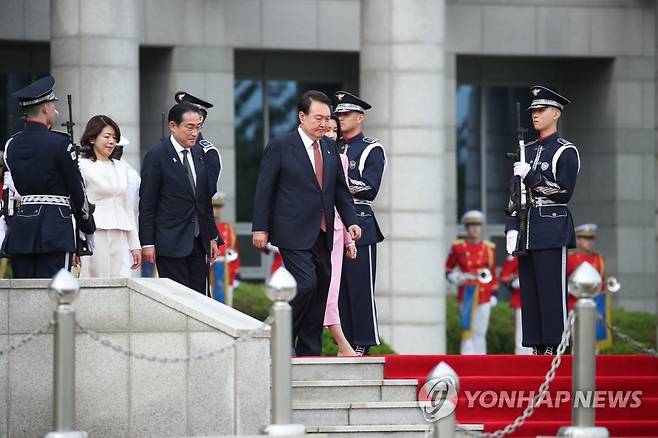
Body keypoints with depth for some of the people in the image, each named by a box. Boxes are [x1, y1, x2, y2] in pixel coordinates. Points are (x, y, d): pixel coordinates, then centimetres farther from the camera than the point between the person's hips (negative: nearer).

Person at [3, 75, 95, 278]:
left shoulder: (11, 145, 9)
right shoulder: (60, 143, -9)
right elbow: (77, 190, -4)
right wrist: (88, 225, 10)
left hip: (21, 228, 6)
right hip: (55, 229, -6)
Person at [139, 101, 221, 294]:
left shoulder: (199, 154, 12)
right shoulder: (156, 156, -7)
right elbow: (147, 204, -7)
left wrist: (212, 236, 15)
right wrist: (147, 243, -11)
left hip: (198, 242, 6)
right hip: (171, 242, -6)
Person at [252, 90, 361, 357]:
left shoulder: (330, 148, 12)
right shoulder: (280, 147, -5)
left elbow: (340, 190, 18)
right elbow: (264, 190, -4)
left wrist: (350, 221, 6)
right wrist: (260, 228, -7)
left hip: (322, 235, 7)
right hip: (294, 233, -7)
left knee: (320, 294, 6)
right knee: (306, 285, -18)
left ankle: (309, 353, 12)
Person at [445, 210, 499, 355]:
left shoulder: (489, 248, 7)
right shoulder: (458, 247, 1)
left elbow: (493, 273, 11)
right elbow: (448, 269, 11)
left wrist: (494, 294, 6)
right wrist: (455, 278, -8)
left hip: (484, 295, 2)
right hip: (466, 295, -2)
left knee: (480, 332, 5)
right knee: (468, 330, -8)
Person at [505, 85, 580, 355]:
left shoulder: (566, 151, -3)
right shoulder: (527, 151, 17)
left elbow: (564, 191, -10)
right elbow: (515, 194, 17)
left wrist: (531, 176, -14)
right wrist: (512, 227, 7)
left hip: (552, 229, -7)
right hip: (527, 231, 7)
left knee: (552, 291, -8)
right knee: (529, 292, 5)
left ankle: (554, 348, -7)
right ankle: (536, 348, 8)